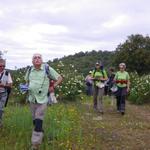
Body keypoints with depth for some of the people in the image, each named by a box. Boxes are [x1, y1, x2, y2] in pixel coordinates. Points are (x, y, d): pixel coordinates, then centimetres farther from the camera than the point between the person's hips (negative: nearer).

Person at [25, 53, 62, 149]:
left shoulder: (48, 69, -8)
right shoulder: (30, 70, 3)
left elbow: (60, 78, 0)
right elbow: (27, 80, 25)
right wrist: (29, 88, 11)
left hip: (42, 100, -5)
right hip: (32, 99, 5)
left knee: (38, 122, -11)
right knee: (35, 121, 16)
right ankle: (40, 133, 42)